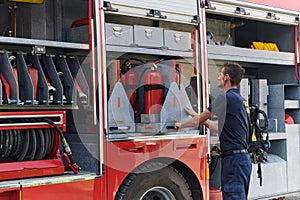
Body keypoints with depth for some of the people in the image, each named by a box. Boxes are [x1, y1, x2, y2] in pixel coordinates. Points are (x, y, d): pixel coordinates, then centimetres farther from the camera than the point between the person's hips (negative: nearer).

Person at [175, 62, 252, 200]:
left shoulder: (225, 98, -11)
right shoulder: (241, 100, 18)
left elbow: (198, 121, -1)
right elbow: (220, 127, 27)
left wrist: (182, 125, 18)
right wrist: (196, 116, 35)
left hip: (233, 159, -10)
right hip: (243, 157, 10)